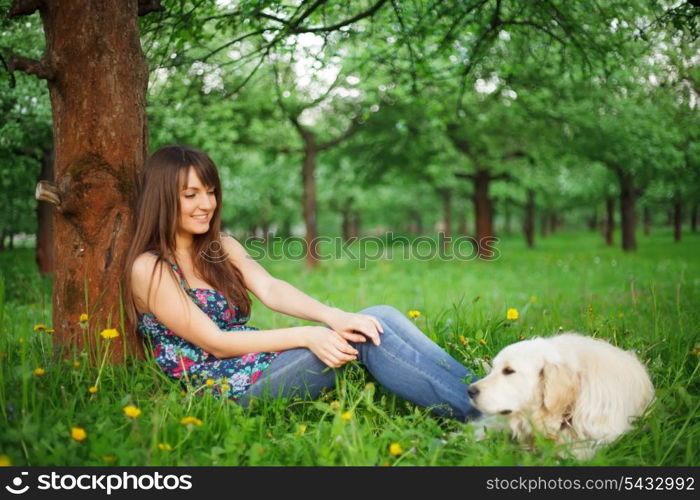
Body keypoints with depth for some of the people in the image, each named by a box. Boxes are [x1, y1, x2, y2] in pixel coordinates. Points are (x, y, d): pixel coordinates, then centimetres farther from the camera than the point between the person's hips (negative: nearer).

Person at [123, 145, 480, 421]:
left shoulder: (221, 247, 14)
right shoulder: (149, 268, -8)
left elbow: (271, 290, -3)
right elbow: (214, 342, -14)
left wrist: (334, 316, -23)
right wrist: (305, 336, -23)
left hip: (260, 360, 7)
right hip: (230, 387, -7)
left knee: (381, 318, -15)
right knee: (367, 337, -24)